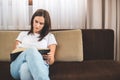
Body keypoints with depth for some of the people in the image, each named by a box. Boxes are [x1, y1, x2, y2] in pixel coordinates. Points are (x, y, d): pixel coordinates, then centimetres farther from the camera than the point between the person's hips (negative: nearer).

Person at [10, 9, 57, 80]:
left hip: (39, 66, -1)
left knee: (25, 68, -42)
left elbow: (51, 61, 14)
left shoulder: (49, 36, 23)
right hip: (17, 67, 1)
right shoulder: (23, 34, 30)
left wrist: (50, 58, -12)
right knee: (31, 50, -38)